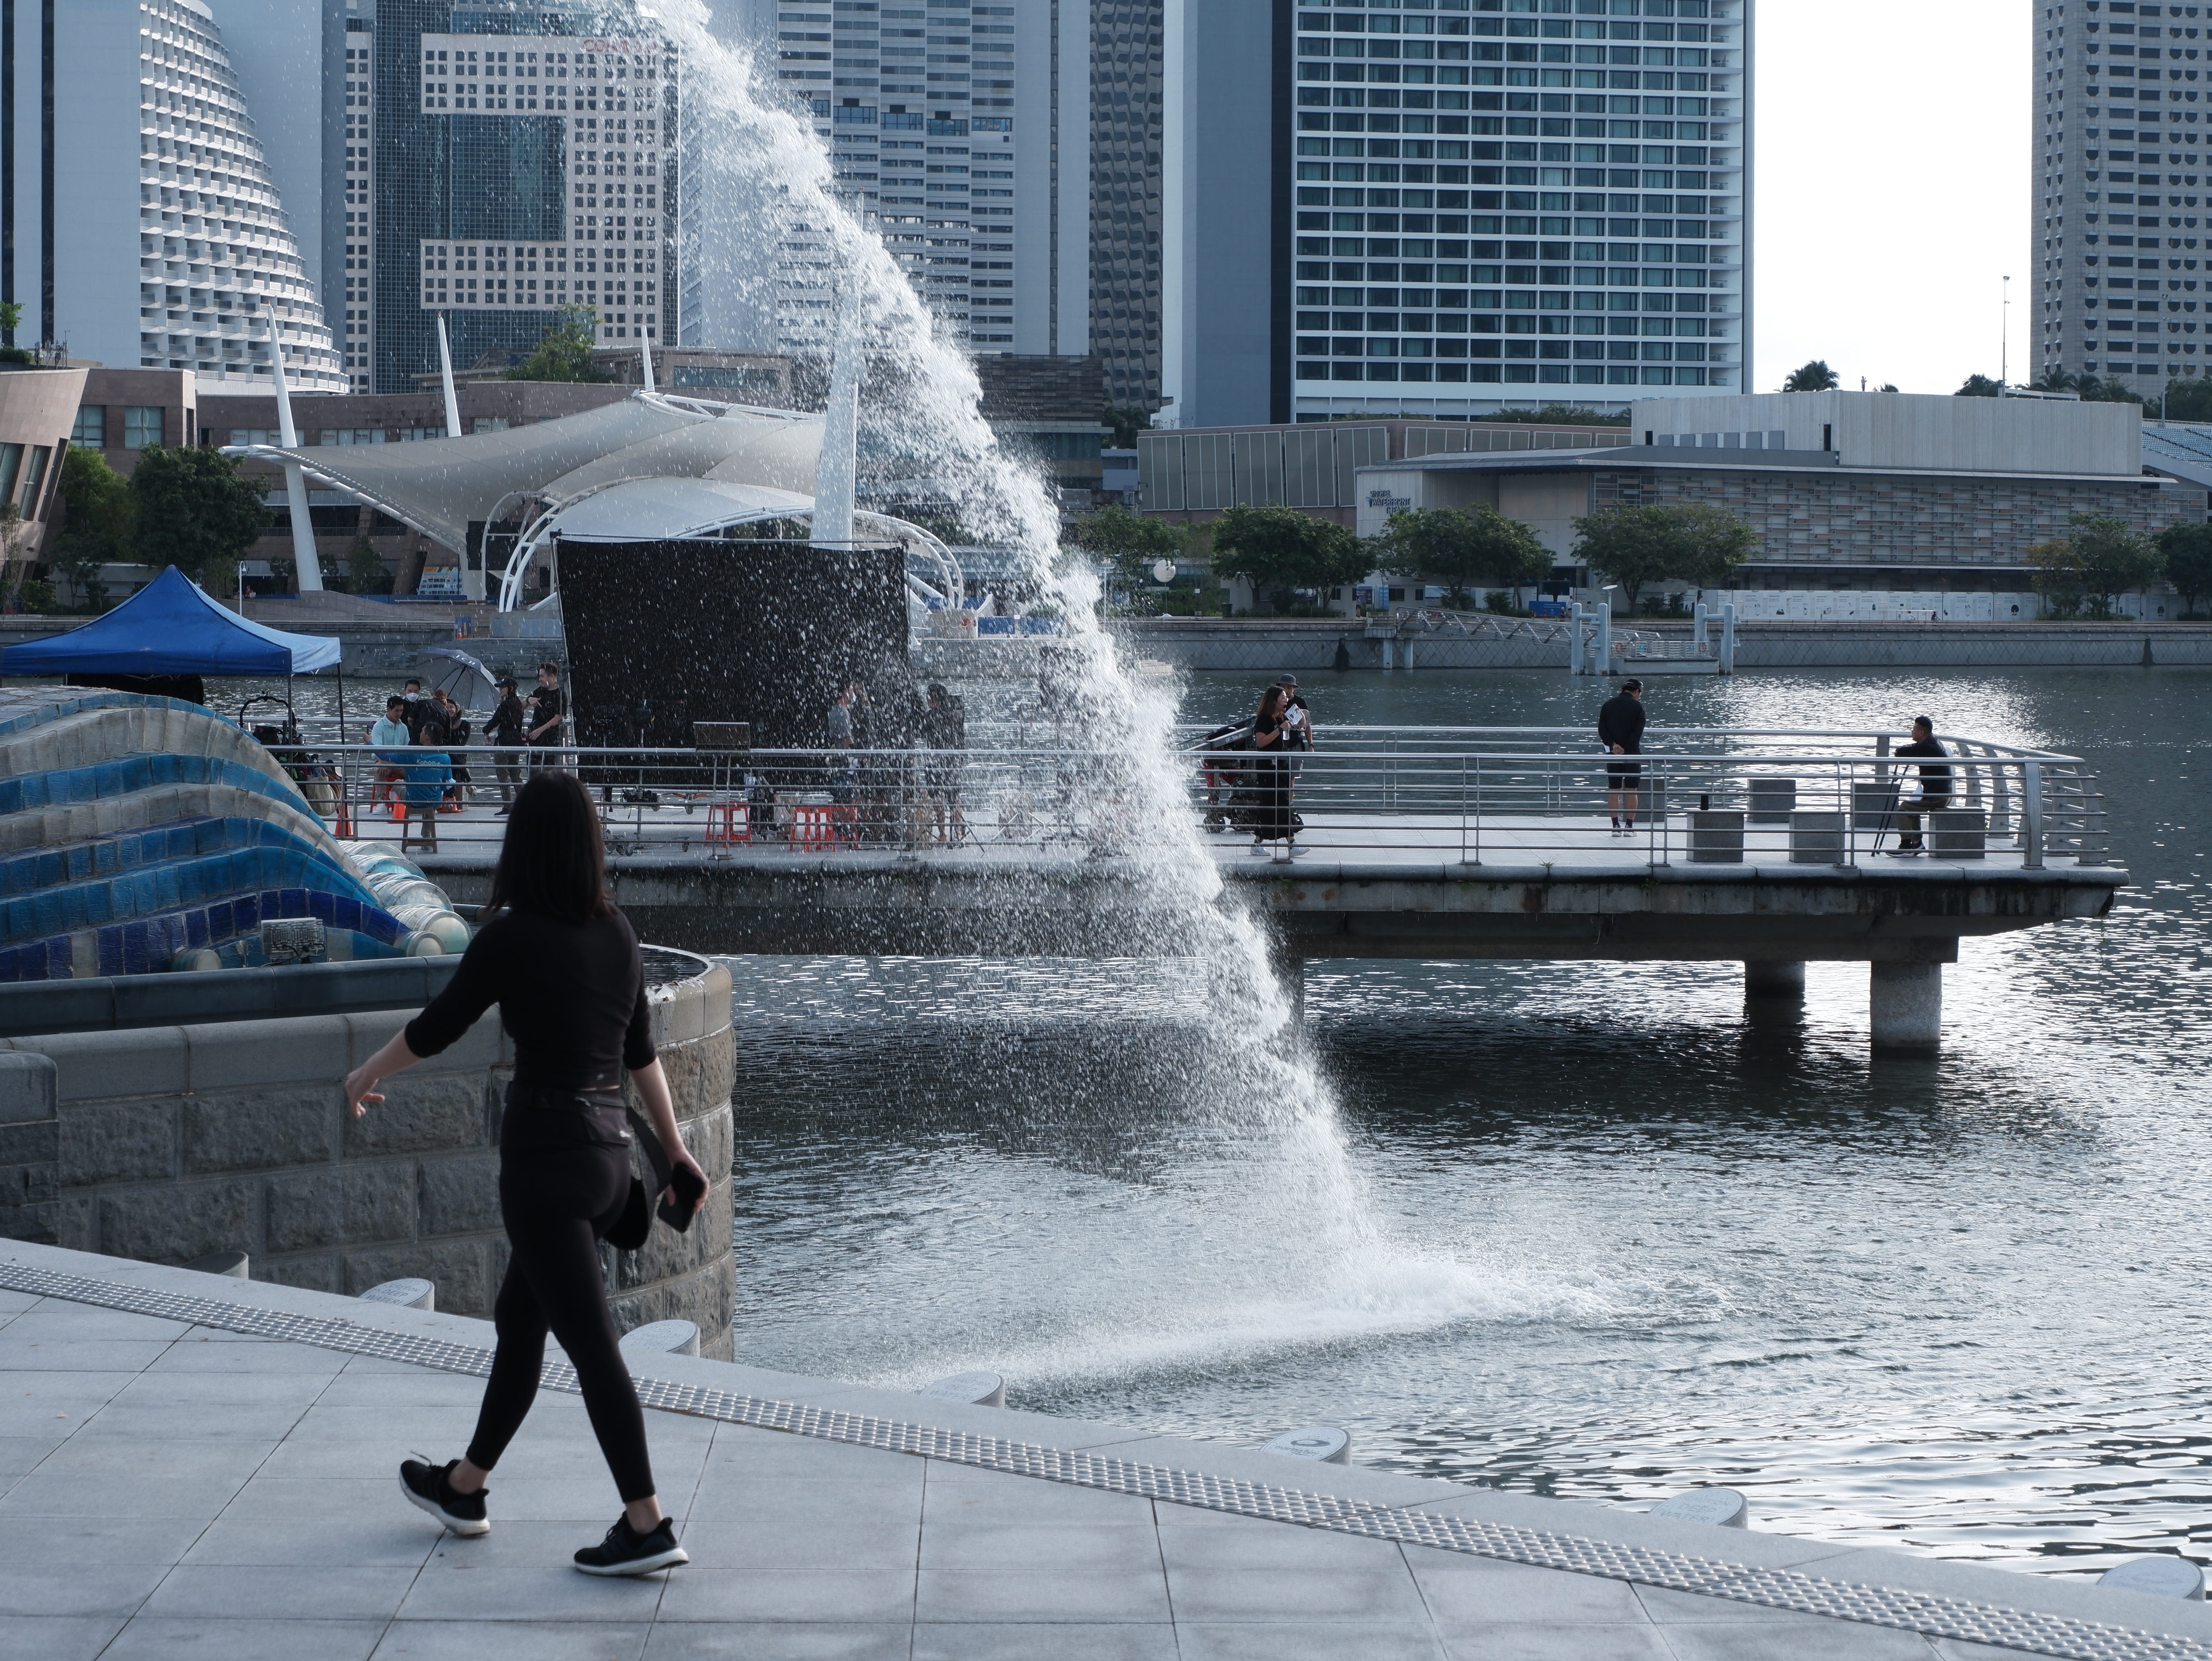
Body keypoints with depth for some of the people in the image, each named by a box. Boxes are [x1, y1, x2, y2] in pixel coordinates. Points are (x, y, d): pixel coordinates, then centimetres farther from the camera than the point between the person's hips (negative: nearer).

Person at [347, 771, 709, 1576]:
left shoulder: (510, 937, -14)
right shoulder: (617, 934, 5)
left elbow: (433, 1030, -1)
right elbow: (642, 1053, 13)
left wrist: (367, 1074, 17)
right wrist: (677, 1153, 22)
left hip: (545, 1159, -7)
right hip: (610, 1154, 7)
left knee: (591, 1343, -4)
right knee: (520, 1319, 21)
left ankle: (648, 1526, -4)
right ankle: (464, 1487, 35)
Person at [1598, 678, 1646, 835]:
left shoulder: (1609, 705, 6)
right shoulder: (1638, 706, -5)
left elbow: (1602, 729, -1)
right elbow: (1638, 732, -13)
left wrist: (1612, 745, -9)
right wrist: (1625, 749, -12)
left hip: (1612, 753, 3)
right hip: (1632, 753, -3)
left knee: (1614, 790, 5)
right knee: (1631, 790, 4)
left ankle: (1616, 826, 1)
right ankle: (1629, 827, 2)